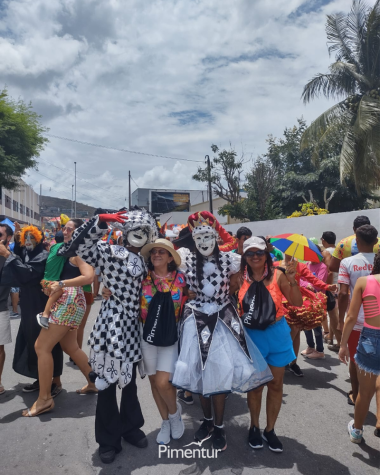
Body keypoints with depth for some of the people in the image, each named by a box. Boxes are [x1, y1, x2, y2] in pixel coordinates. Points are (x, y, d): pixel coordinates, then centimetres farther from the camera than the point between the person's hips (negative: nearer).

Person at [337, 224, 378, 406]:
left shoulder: (347, 262, -11)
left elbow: (343, 294, -14)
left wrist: (341, 318, -2)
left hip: (356, 320, -1)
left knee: (355, 359, 17)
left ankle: (355, 395, 31)